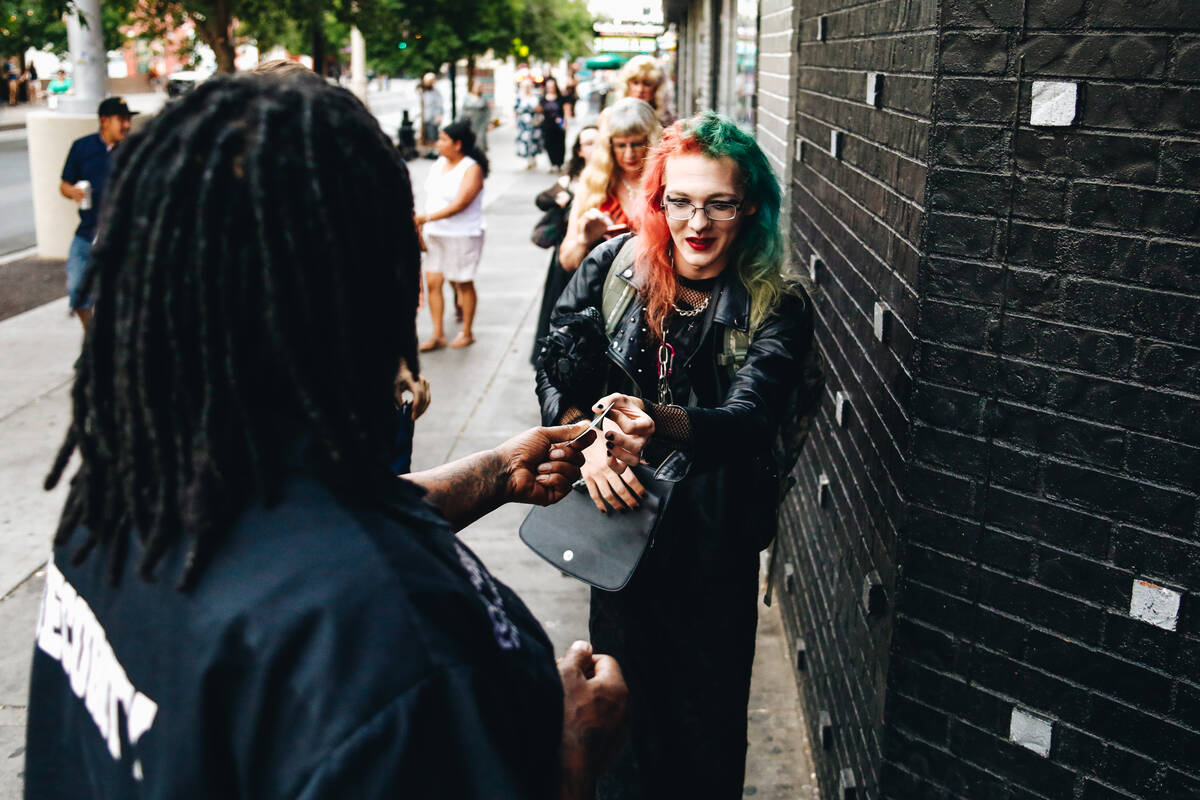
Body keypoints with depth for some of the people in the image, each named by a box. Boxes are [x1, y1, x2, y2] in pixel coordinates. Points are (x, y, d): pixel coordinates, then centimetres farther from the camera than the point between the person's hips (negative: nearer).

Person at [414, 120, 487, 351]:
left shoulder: (472, 169, -13)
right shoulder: (439, 163, 9)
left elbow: (459, 205, -22)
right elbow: (431, 195, 14)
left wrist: (427, 218, -25)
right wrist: (422, 224, 4)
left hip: (463, 235, -7)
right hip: (434, 235, 7)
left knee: (463, 283, 5)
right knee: (432, 282, 3)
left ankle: (467, 332, 19)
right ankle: (438, 334, 9)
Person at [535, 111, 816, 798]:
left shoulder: (776, 308, -12)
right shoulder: (615, 267, -5)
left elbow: (749, 418, -26)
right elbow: (555, 367, -5)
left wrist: (661, 423, -47)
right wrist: (587, 437, -26)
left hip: (716, 542, -2)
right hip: (620, 516, 2)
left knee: (708, 728, 11)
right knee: (623, 699, 17)